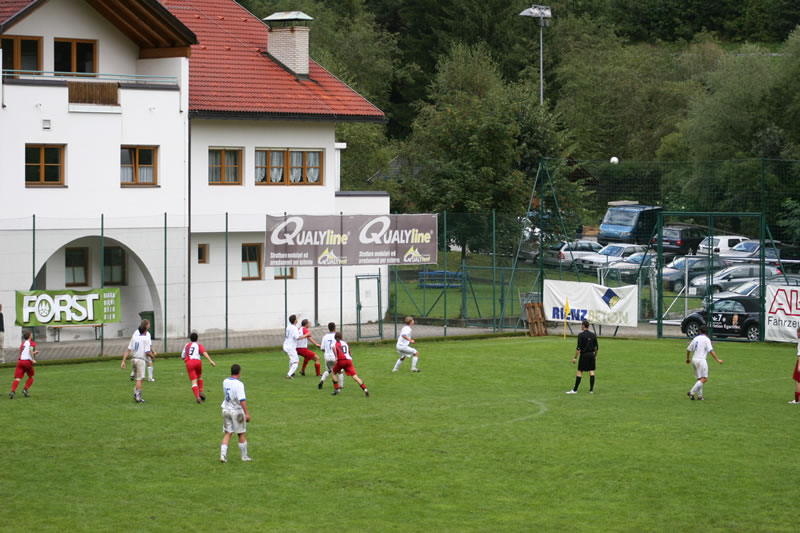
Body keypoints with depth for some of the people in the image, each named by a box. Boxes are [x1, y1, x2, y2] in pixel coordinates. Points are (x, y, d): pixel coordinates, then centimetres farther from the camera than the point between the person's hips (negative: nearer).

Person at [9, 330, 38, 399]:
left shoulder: (23, 343, 23)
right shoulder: (32, 343, 4)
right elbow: (31, 350, -16)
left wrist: (34, 353, 39)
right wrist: (33, 359, -14)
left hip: (20, 361, 4)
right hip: (27, 361, -4)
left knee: (17, 378, -5)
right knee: (31, 377, 18)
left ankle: (13, 391, -25)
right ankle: (25, 389, 2)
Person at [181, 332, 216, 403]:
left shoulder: (186, 346, 22)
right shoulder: (198, 345, 14)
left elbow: (182, 357, 25)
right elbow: (204, 352, -4)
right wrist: (210, 361, -14)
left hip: (189, 363, 0)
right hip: (197, 362, 0)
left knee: (194, 381, -5)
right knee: (199, 377, 27)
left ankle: (197, 396, -22)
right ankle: (201, 392, 13)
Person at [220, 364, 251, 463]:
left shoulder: (225, 382, 2)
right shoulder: (239, 384, -18)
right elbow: (242, 400, -22)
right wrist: (247, 413, -20)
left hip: (226, 410, 5)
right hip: (237, 412, -5)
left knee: (227, 434, 7)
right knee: (242, 434, 8)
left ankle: (223, 454, -7)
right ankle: (244, 456, 16)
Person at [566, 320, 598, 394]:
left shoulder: (581, 335, -10)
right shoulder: (593, 335, 7)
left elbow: (578, 348, -14)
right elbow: (596, 347, 10)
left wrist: (575, 357, -10)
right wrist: (595, 356, 21)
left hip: (584, 355, -5)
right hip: (591, 354, 5)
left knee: (580, 372, -2)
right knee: (591, 371, 6)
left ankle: (575, 390, 0)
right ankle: (591, 389, 4)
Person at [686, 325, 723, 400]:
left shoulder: (695, 338, 14)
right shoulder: (706, 339, -5)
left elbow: (688, 349, 18)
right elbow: (711, 350, -14)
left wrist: (687, 359, 34)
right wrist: (717, 360, -15)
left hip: (694, 360, 7)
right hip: (701, 360, -7)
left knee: (700, 379, 16)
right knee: (704, 379, -8)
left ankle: (699, 395, 10)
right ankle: (692, 392, -18)